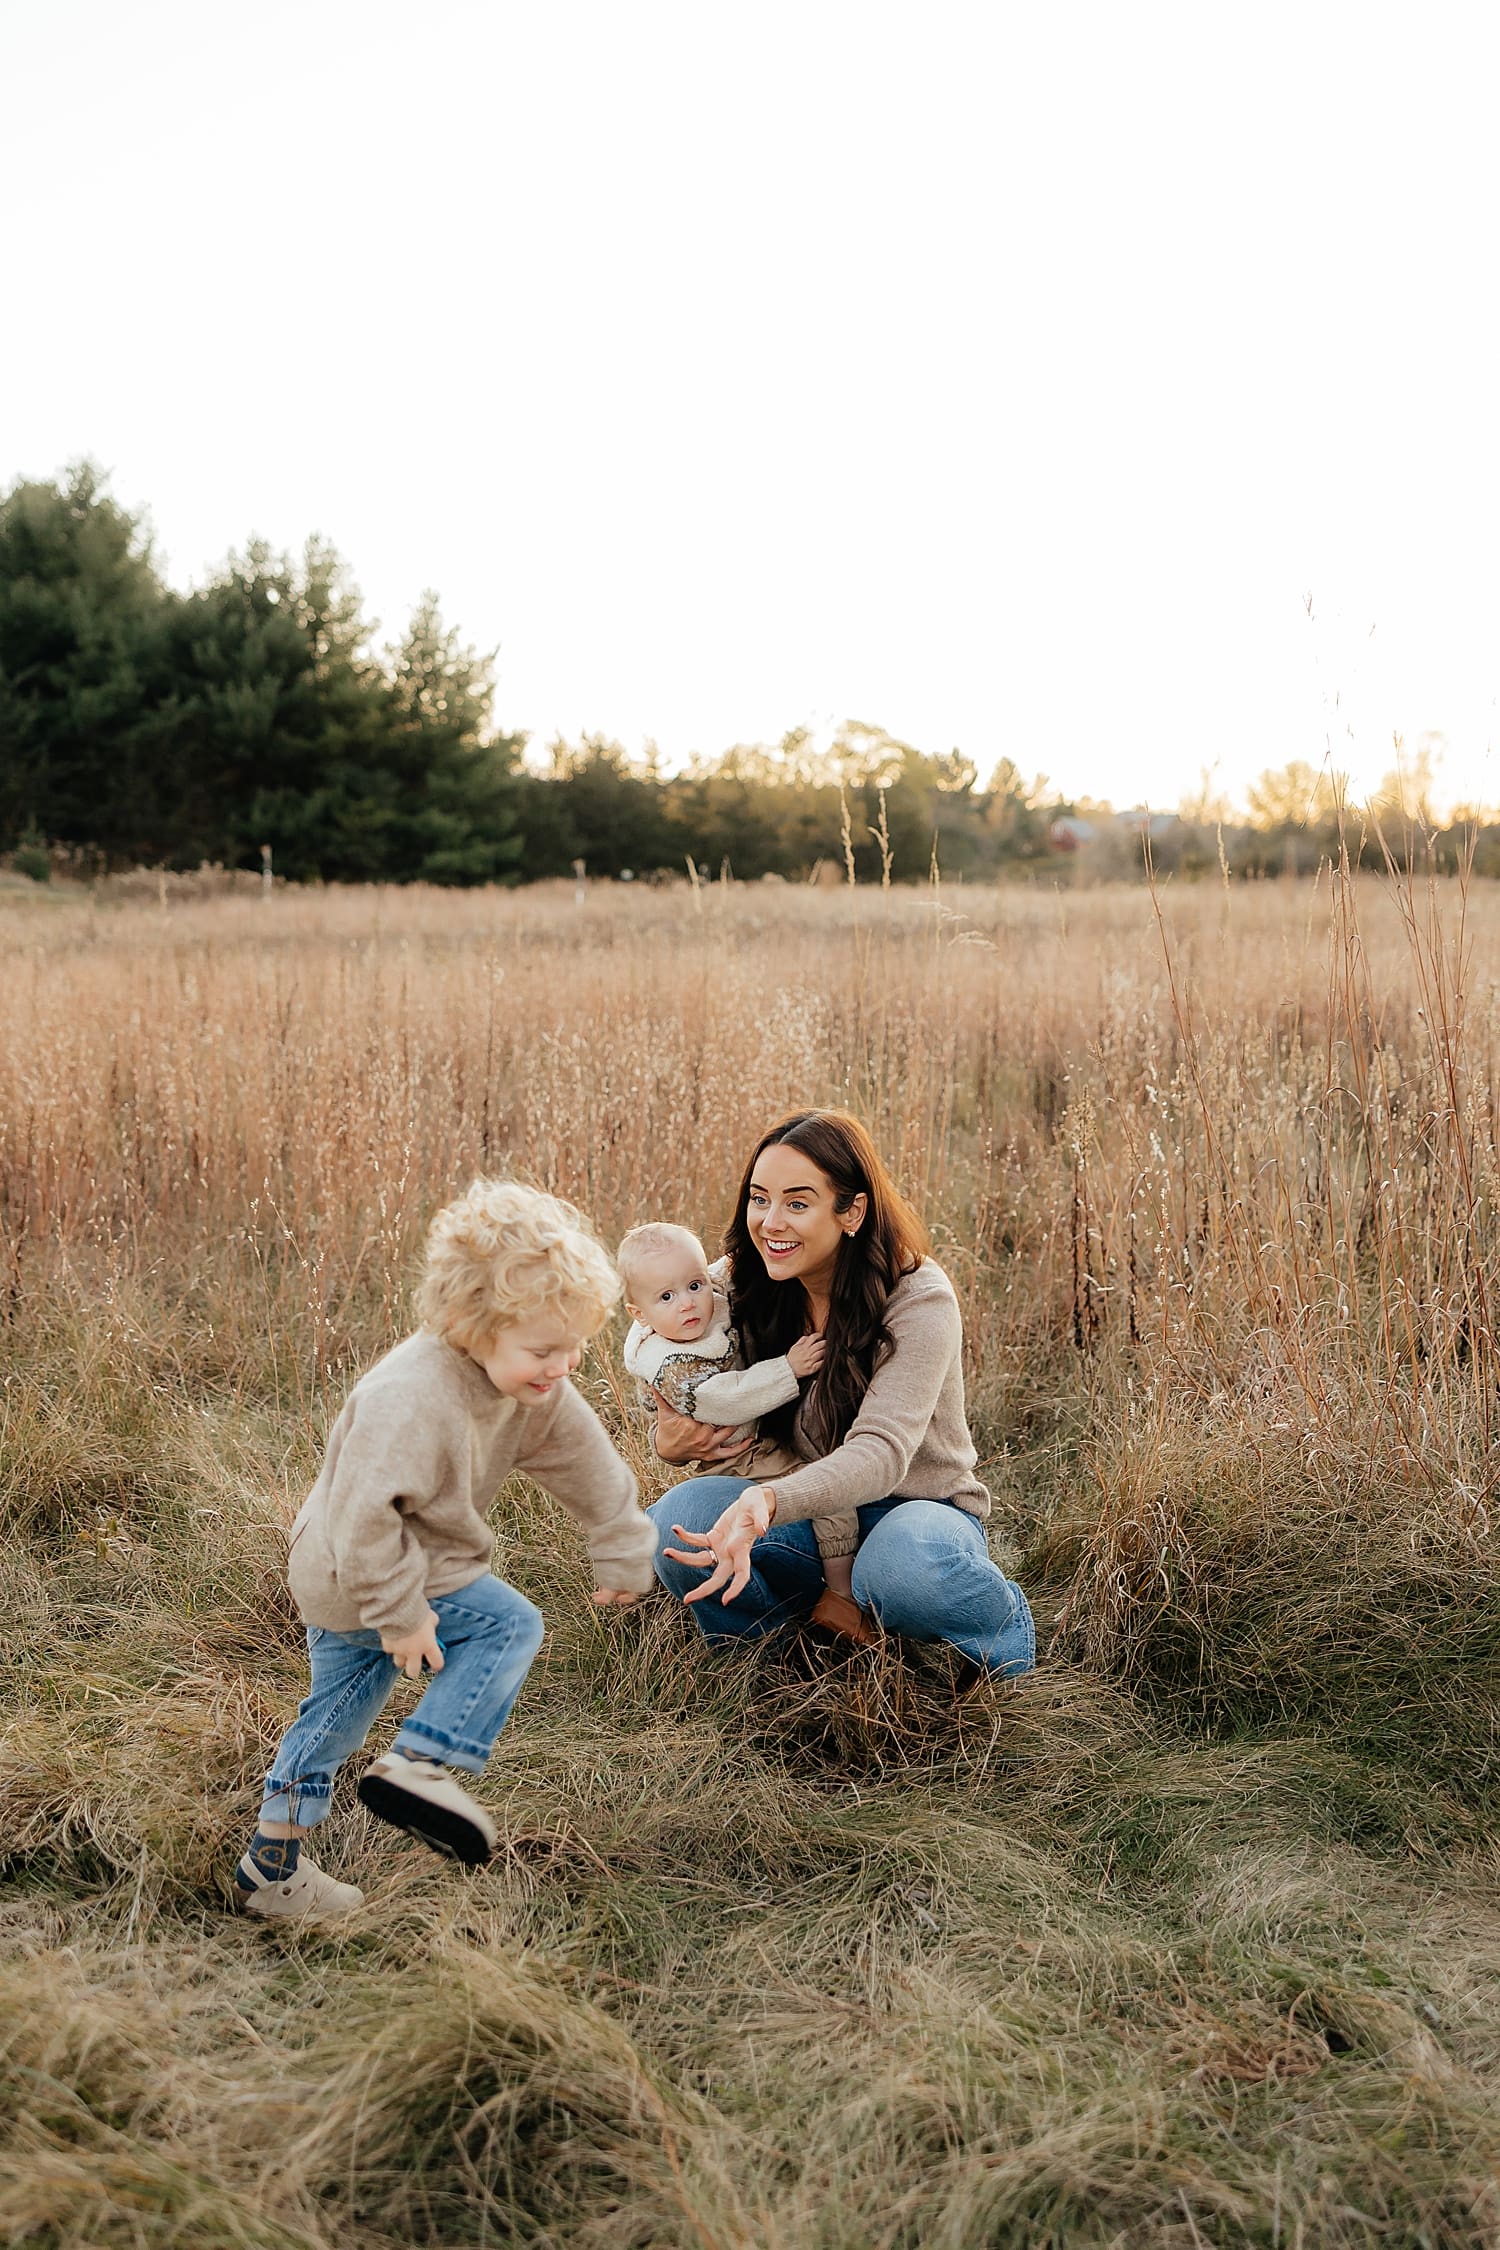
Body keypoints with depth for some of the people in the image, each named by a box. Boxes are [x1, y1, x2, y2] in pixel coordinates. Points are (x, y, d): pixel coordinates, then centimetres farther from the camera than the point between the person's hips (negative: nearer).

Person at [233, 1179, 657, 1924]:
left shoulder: (536, 1389, -7)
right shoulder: (411, 1401, -35)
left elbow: (588, 1464, 5)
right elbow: (365, 1515, -33)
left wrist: (622, 1554, 13)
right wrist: (400, 1612, -26)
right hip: (353, 1575, -9)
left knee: (338, 1712, 19)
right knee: (509, 1625, -10)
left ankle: (272, 1868, 32)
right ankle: (418, 1765, -7)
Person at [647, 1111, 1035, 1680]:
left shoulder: (919, 1300, -20)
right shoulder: (742, 1287, -4)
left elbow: (880, 1452, -32)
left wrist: (768, 1500, -51)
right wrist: (671, 1441, -16)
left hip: (915, 1508, -4)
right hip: (799, 1517, 4)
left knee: (907, 1565, -40)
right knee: (676, 1519, -26)